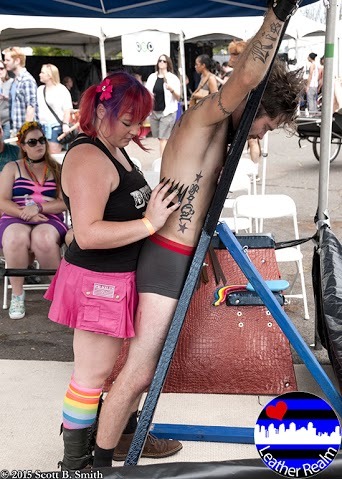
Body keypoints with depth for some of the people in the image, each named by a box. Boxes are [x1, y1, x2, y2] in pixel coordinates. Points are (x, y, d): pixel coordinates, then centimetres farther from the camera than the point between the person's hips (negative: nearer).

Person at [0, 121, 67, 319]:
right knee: (16, 238, -38)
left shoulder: (57, 169, 15)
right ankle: (17, 294, -20)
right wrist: (26, 213, -14)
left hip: (49, 220, 0)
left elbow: (64, 203, 3)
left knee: (43, 238, -38)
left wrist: (38, 207, -14)